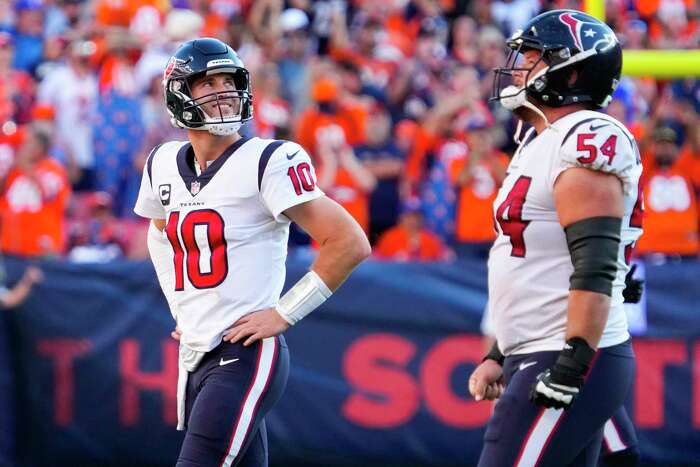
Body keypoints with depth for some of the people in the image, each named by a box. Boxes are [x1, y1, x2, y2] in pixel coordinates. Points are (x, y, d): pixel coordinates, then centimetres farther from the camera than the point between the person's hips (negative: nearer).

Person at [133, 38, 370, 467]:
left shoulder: (268, 163, -11)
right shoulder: (164, 164, 9)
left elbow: (350, 243, -14)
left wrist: (283, 313, -13)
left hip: (245, 355, -7)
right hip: (194, 358, 8)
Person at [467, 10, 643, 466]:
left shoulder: (588, 141, -14)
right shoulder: (541, 144, 18)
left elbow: (594, 270, -21)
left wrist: (570, 370, -24)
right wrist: (500, 356, 22)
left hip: (569, 362, -10)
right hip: (537, 357, 10)